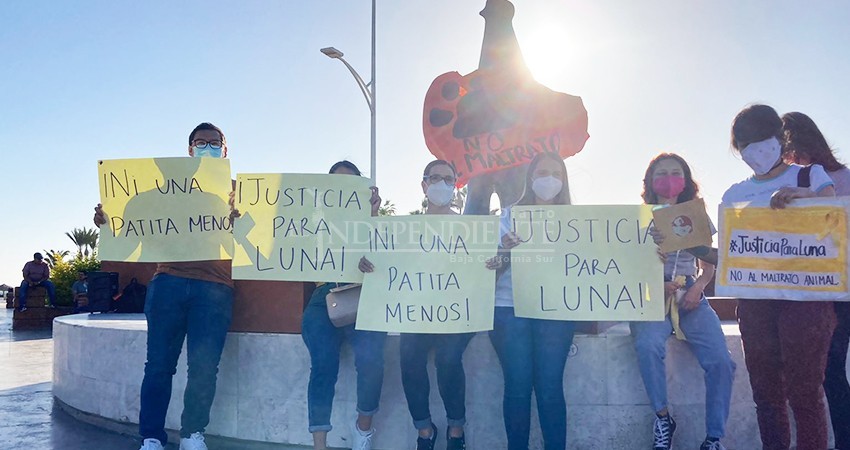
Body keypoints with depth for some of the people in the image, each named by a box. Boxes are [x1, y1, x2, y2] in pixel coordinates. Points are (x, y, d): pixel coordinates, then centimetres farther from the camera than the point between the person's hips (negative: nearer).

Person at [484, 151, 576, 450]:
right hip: (510, 308, 0)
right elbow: (495, 266, 5)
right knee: (517, 387, -6)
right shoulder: (510, 216, 12)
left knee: (549, 388, -8)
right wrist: (506, 252, -16)